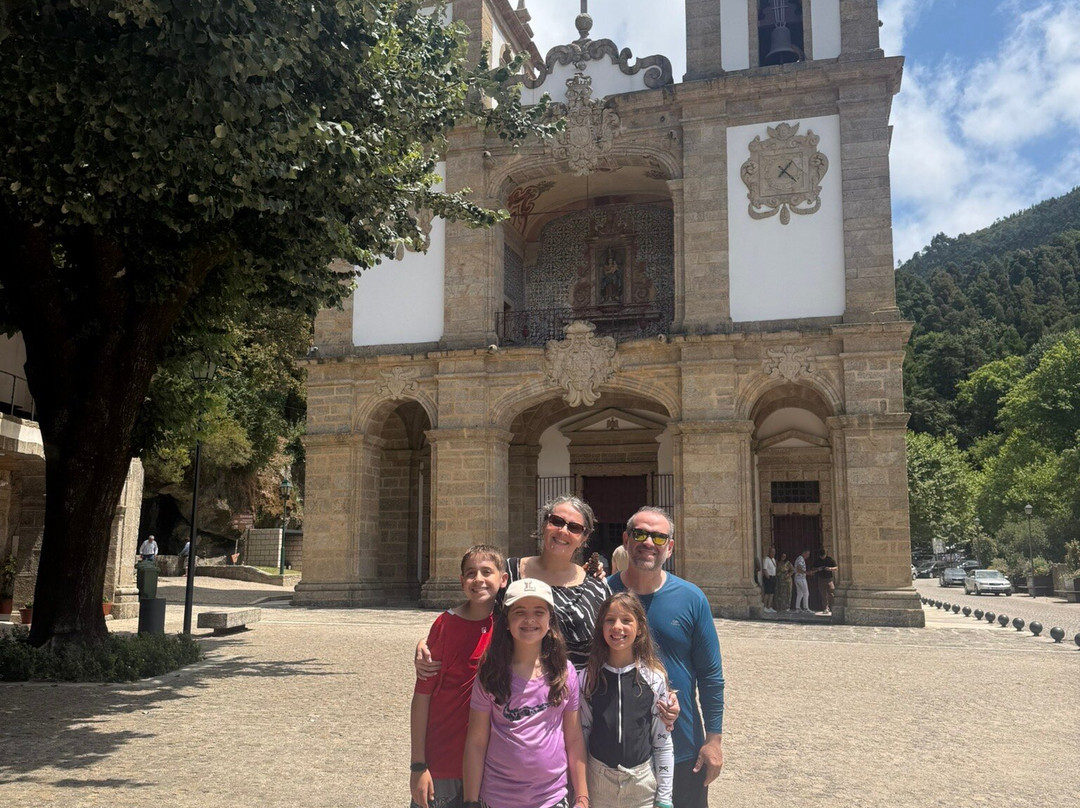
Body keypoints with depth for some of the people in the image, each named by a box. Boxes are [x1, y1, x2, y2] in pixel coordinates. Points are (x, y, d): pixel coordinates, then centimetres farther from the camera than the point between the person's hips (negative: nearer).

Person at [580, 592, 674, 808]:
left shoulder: (655, 677, -7)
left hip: (642, 780, -1)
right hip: (597, 780, 1)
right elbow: (581, 735, 3)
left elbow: (663, 741, -3)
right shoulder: (589, 677, -4)